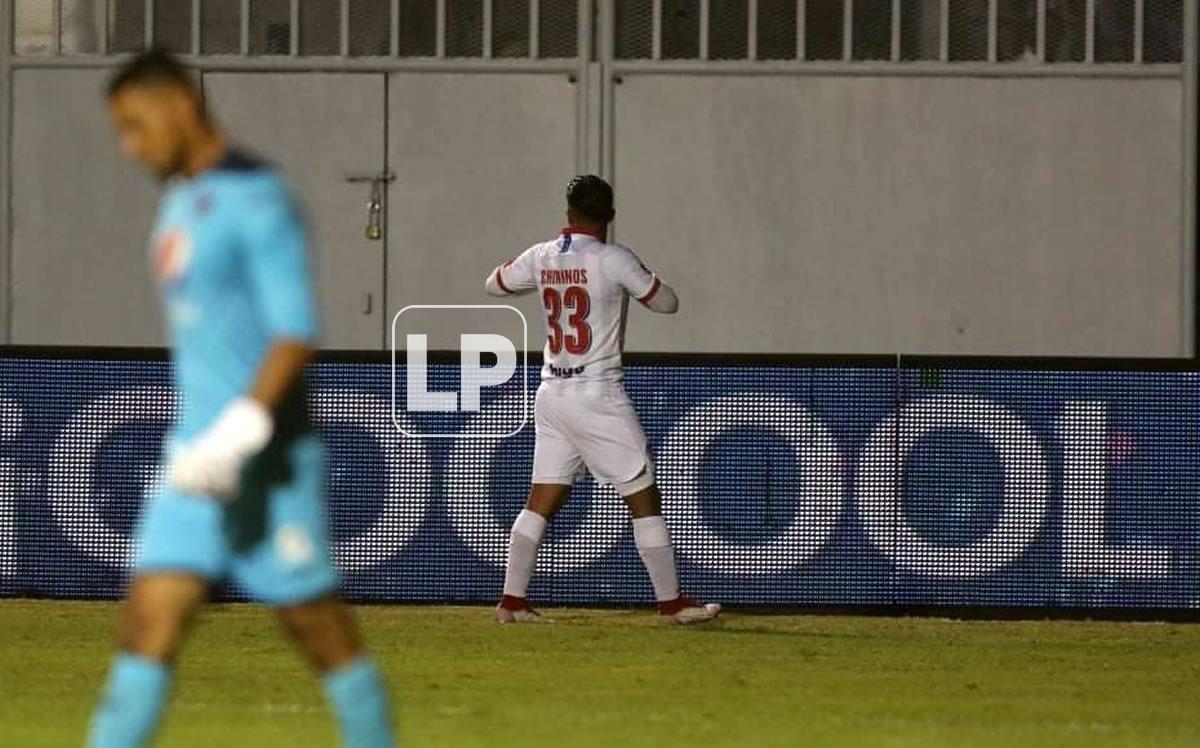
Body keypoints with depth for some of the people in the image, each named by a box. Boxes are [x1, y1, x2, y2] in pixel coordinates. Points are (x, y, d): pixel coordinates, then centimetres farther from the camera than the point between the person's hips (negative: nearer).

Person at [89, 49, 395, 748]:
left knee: (319, 625, 1)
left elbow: (296, 331, -20)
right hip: (200, 456, 8)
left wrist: (239, 433, -27)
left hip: (265, 456, -8)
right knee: (149, 623, -3)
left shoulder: (257, 198, -12)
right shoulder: (180, 202, 16)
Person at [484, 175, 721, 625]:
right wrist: (637, 277, 15)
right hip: (598, 398, -6)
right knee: (644, 499, 2)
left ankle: (512, 600, 6)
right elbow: (667, 303, -3)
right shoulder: (612, 260, -12)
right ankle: (671, 602, 3)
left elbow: (494, 284, 23)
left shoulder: (542, 258, 4)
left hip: (552, 397, 6)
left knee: (541, 501, 10)